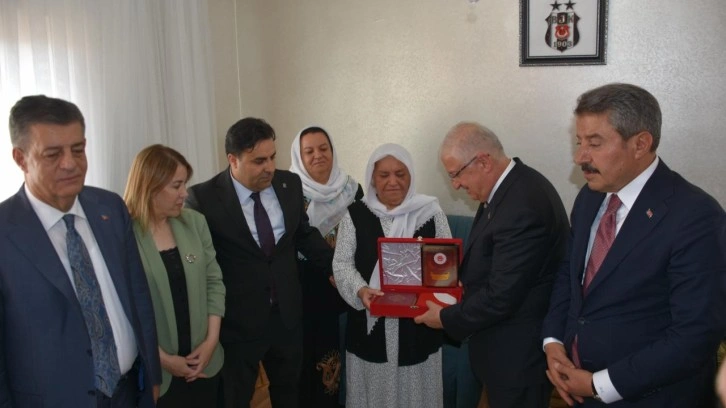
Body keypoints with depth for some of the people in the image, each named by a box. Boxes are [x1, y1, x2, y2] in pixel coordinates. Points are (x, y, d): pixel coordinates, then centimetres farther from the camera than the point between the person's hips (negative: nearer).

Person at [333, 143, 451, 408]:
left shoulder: (431, 212, -1)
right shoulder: (356, 214, -1)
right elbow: (342, 263, -3)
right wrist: (360, 290, -21)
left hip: (418, 324, 0)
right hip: (370, 325, 0)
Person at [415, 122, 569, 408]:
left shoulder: (522, 207, -29)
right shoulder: (512, 184, 2)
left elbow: (501, 298, -26)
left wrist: (446, 318, -13)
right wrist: (463, 281, 2)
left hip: (517, 352, -9)